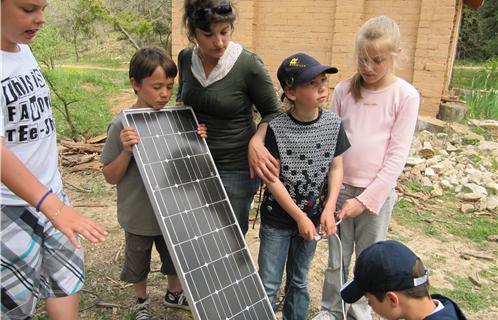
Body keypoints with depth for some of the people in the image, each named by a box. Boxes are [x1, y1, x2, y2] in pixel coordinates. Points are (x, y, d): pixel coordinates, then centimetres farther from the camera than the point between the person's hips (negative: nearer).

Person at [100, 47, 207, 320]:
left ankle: (173, 294, 53)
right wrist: (127, 151, -30)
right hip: (139, 216, -3)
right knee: (138, 264, 21)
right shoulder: (122, 125, -19)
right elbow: (110, 177, -13)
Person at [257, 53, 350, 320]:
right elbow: (272, 178, -15)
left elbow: (336, 168, 0)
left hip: (312, 217, 3)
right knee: (268, 284, 8)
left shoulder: (333, 124, -7)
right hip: (277, 219, -3)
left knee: (299, 280, 21)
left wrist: (329, 209, -10)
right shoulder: (276, 128, -18)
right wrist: (299, 216, -15)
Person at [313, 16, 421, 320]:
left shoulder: (406, 96, -8)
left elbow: (397, 156, -10)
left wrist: (366, 199, -13)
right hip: (340, 187, 2)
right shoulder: (344, 90, 0)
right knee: (336, 259, 13)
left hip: (377, 193, -2)